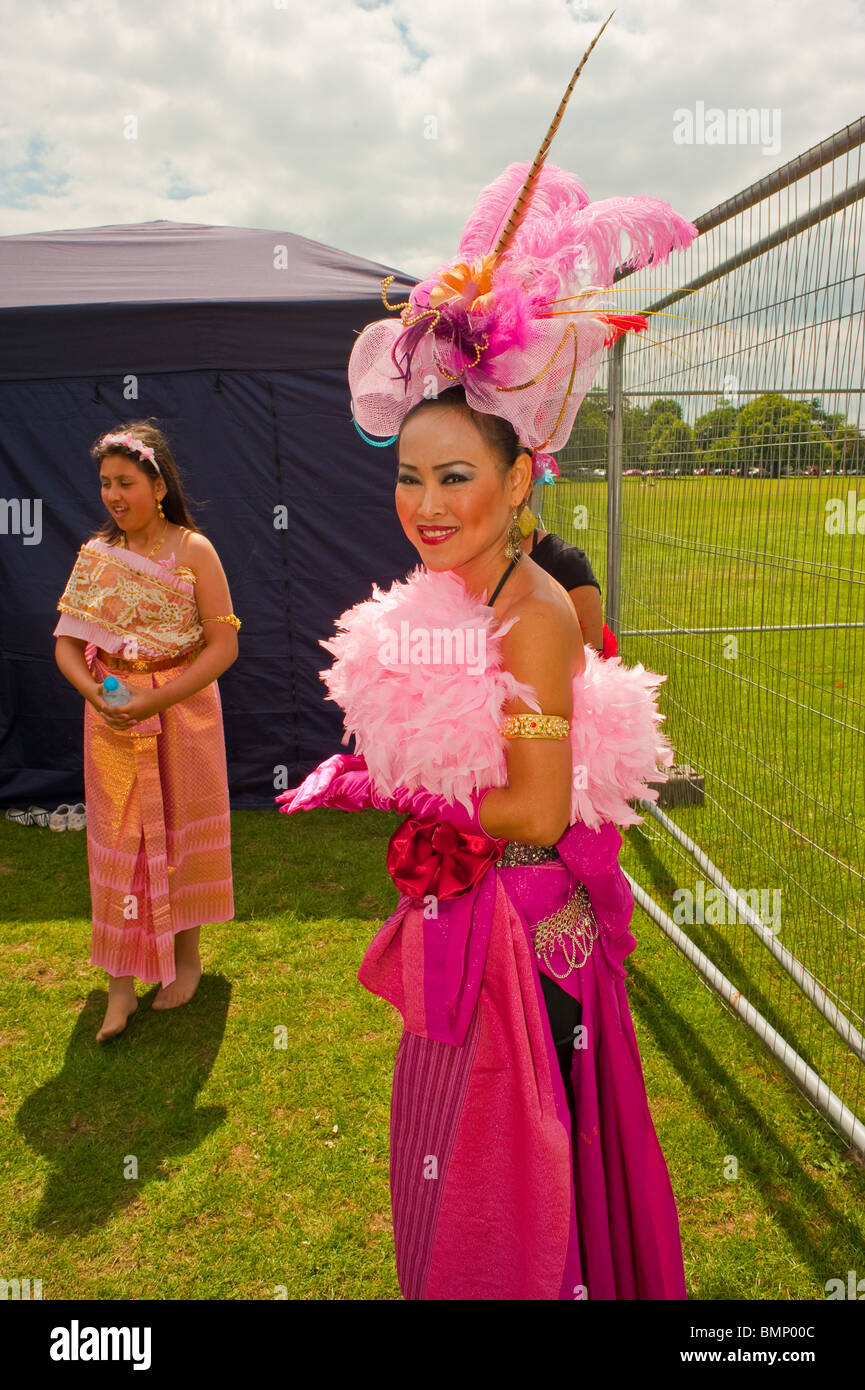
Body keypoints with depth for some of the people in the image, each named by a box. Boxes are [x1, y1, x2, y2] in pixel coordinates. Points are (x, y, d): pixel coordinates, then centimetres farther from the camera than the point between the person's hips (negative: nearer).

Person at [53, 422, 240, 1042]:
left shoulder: (193, 551, -8)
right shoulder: (95, 555, 3)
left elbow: (223, 646, -12)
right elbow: (67, 643, 3)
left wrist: (155, 700, -21)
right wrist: (94, 693, -17)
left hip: (183, 713, -2)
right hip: (112, 722, 3)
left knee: (180, 832, 10)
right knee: (118, 843, 6)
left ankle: (187, 954, 31)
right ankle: (121, 980, 18)